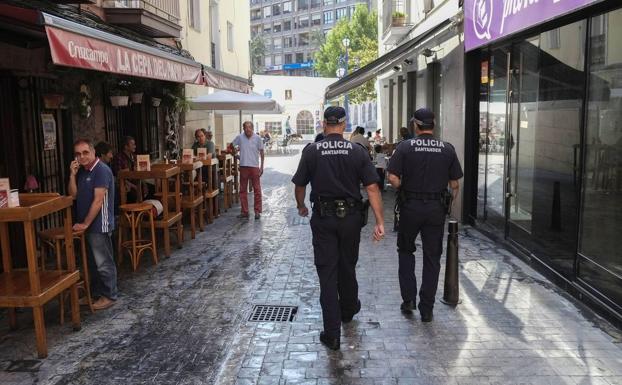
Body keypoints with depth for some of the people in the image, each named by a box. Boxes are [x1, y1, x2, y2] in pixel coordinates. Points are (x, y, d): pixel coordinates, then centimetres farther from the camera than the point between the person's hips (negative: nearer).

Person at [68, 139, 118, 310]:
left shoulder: (101, 170, -16)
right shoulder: (81, 171, 11)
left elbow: (98, 200, -20)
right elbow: (73, 195, 7)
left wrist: (85, 224, -18)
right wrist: (72, 174, -5)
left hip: (99, 225, -8)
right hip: (85, 224, 9)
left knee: (103, 263, 0)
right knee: (92, 262, 18)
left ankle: (109, 296, 11)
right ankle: (95, 292, 31)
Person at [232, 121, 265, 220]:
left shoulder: (257, 138, -4)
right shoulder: (240, 137, -2)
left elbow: (261, 152, 1)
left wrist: (262, 166, -1)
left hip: (254, 167, -2)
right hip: (243, 166, 2)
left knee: (257, 190, 2)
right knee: (243, 190, 7)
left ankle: (257, 211, 9)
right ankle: (244, 211, 16)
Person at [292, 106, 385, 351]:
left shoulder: (312, 151, -6)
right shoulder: (357, 151, -4)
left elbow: (299, 185, -1)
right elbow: (372, 188, -9)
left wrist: (301, 207, 19)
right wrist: (380, 221, -7)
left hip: (323, 219, -2)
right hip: (351, 217, 2)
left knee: (327, 272, 3)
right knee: (347, 267, 21)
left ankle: (332, 334, 3)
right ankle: (348, 310, 44)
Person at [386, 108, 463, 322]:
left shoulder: (405, 147, -7)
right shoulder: (447, 150, 0)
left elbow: (393, 179, -14)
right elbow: (455, 184, 1)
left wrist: (403, 190, 5)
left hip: (410, 207, -1)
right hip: (436, 208, 2)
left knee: (406, 251, 19)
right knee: (432, 258, 9)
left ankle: (408, 299, 15)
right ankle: (426, 310, 14)